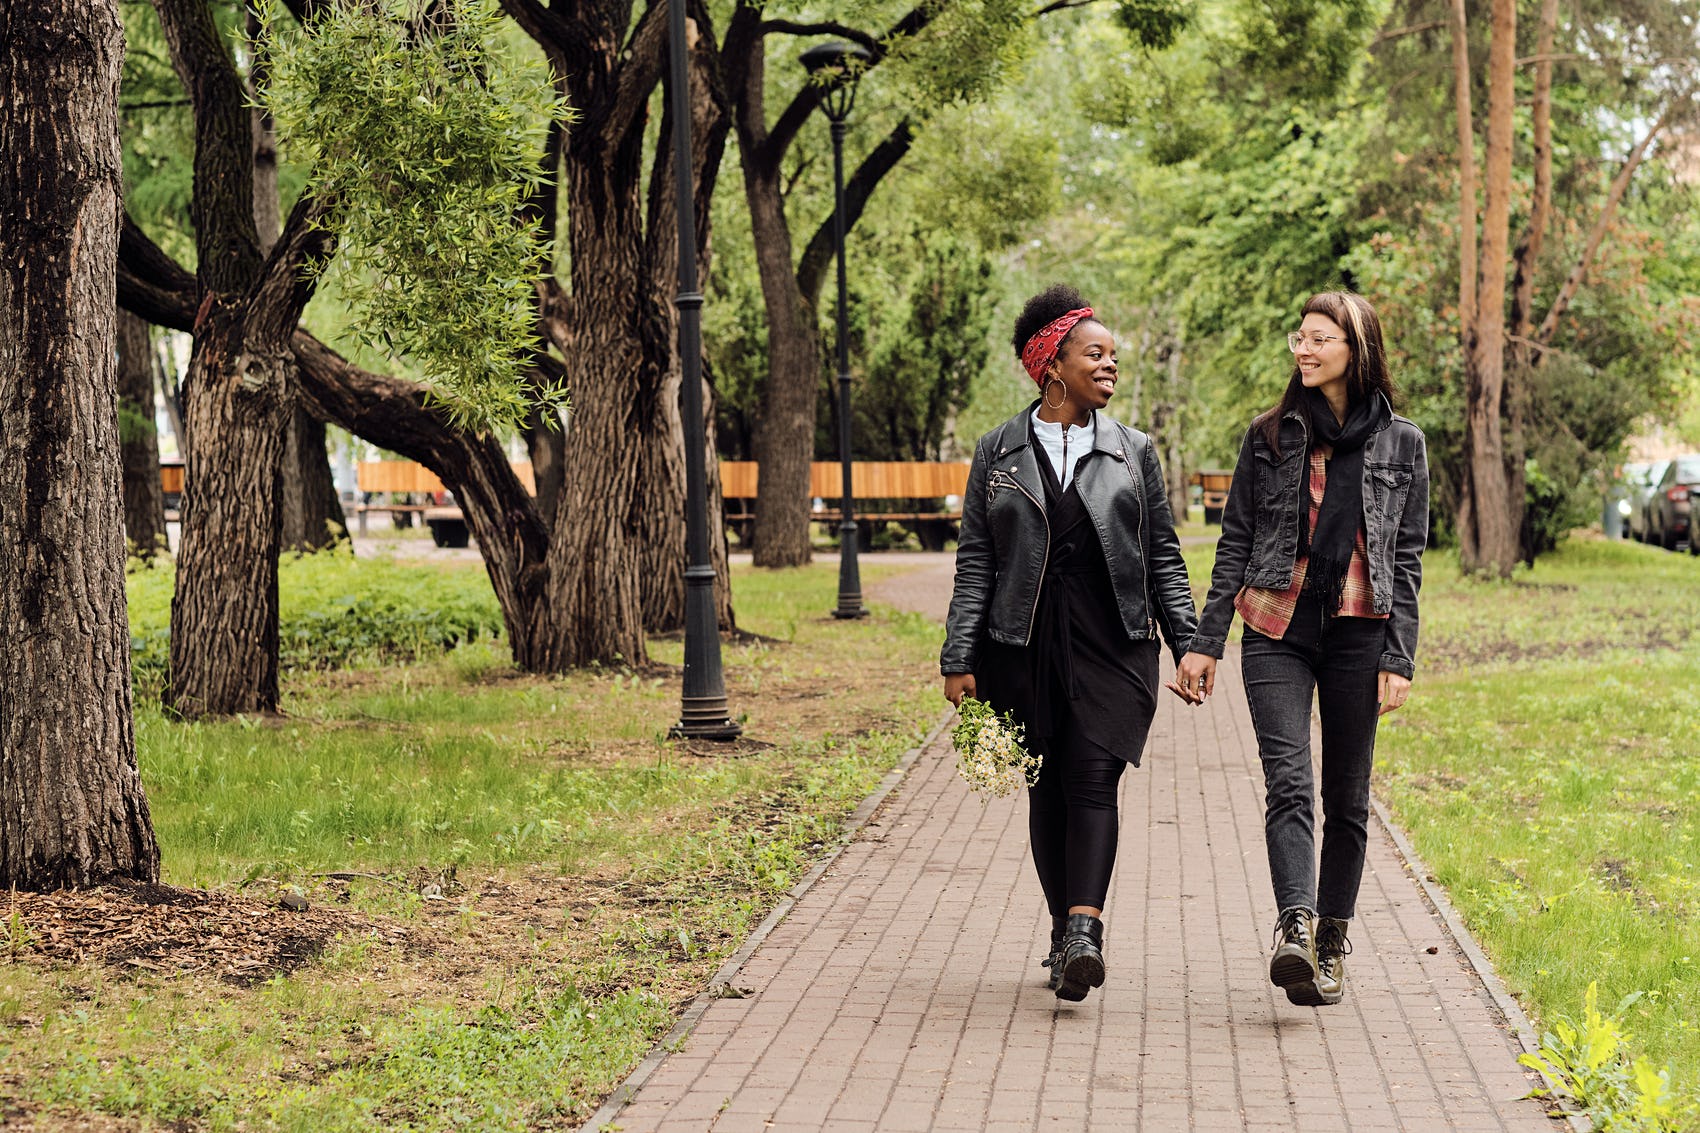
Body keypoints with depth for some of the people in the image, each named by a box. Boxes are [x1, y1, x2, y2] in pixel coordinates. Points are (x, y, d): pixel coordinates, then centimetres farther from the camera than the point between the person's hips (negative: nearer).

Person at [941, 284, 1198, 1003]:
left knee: (1092, 778, -14)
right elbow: (975, 562, 6)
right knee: (1047, 788, 5)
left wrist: (1190, 645, 4)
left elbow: (1164, 558, 11)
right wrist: (959, 660, 0)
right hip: (1023, 647, 1)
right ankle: (1066, 933, 16)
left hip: (1112, 645, -1)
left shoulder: (1132, 452, 10)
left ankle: (1083, 933, -24)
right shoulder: (998, 452, 7)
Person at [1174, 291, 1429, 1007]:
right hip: (1277, 630, 0)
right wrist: (1205, 643, 3)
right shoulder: (1270, 437, 7)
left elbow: (1407, 559, 4)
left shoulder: (1401, 443, 5)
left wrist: (1399, 660, -3)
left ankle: (1330, 945, 15)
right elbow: (1235, 544, 9)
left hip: (1358, 635, 0)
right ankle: (1297, 930, -29)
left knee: (1347, 797, 5)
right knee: (1288, 783, -16)